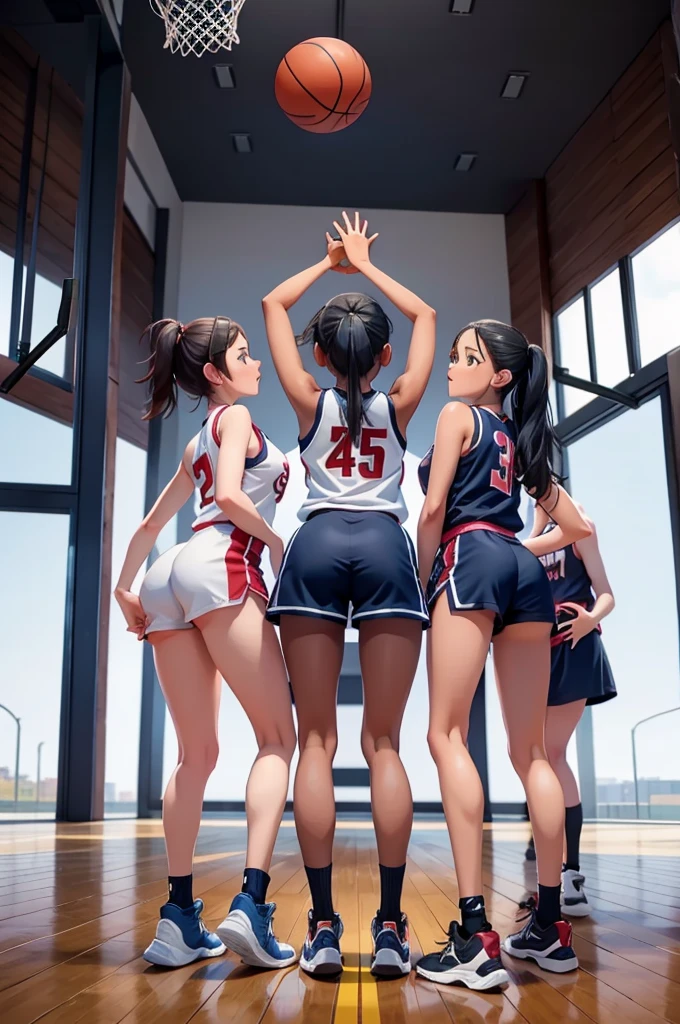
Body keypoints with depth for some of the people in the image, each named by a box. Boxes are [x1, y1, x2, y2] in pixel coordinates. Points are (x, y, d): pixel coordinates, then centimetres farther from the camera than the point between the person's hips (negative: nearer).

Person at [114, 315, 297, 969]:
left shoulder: (195, 446, 31)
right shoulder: (236, 417, 8)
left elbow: (149, 526, 30)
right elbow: (230, 497, -10)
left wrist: (124, 588, 29)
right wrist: (277, 542, 2)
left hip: (168, 578, 8)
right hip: (222, 568, -8)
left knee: (196, 753, 8)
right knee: (277, 737, -6)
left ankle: (179, 918, 7)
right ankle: (251, 902, -18)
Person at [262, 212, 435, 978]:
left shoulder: (311, 403, 11)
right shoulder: (398, 405, 11)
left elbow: (273, 304, 25)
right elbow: (425, 315, 28)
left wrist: (329, 262, 35)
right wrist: (364, 263, 33)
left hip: (318, 545, 0)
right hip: (385, 545, 0)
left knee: (316, 741, 1)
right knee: (383, 742, 1)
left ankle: (323, 927, -1)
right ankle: (391, 926, 0)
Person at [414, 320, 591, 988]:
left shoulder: (458, 415, 7)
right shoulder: (519, 438, 26)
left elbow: (434, 509, -4)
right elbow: (576, 526, 27)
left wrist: (423, 580, 5)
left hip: (471, 559, -7)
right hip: (524, 573, 7)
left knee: (447, 734, -12)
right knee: (530, 751, 7)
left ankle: (475, 937, -19)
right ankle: (549, 927, 12)